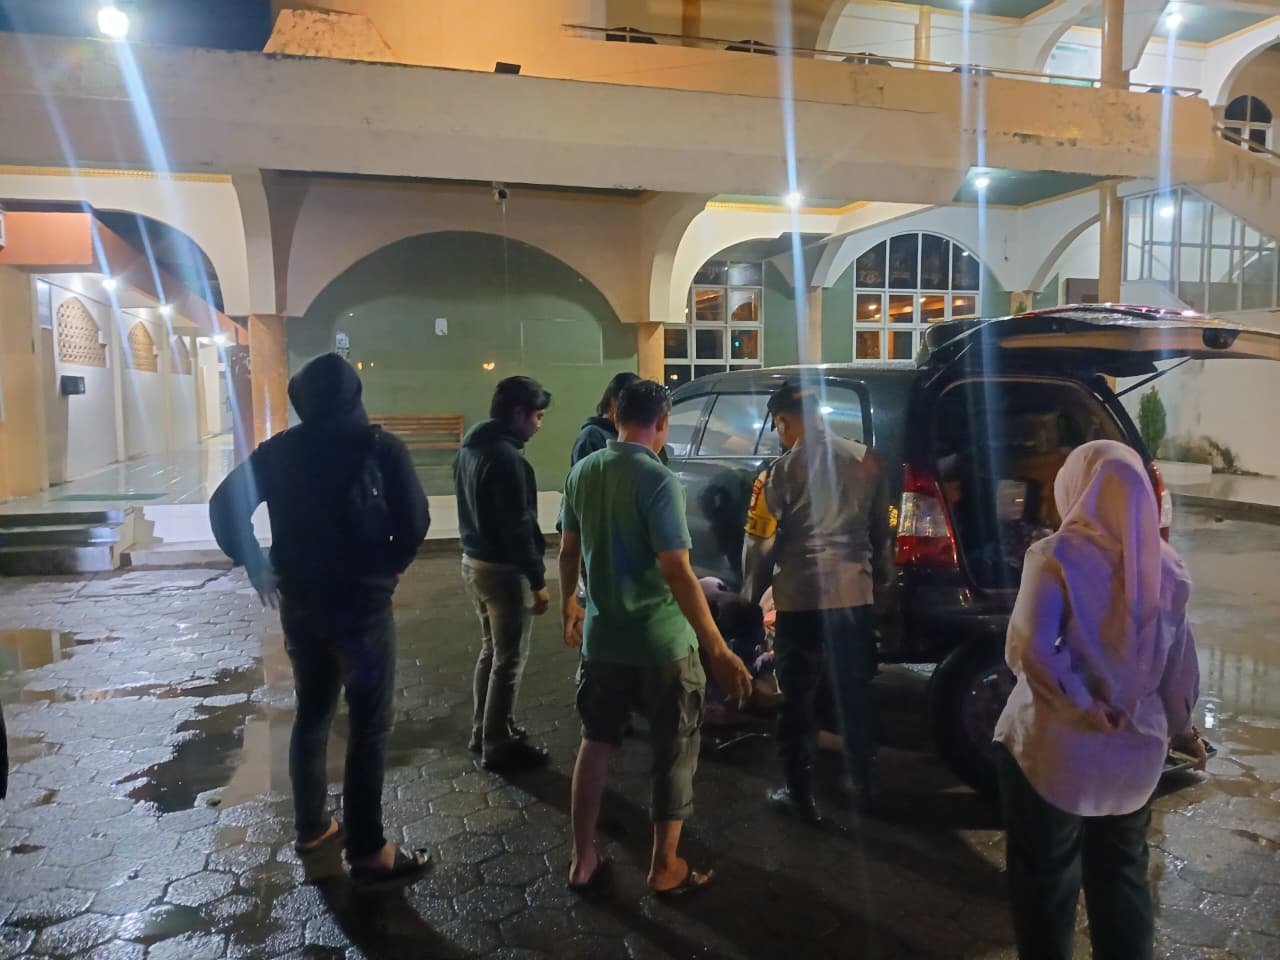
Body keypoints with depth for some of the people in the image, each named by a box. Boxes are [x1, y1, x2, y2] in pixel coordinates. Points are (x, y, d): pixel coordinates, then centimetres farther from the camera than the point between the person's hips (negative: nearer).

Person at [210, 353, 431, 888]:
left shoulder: (280, 451, 4)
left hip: (299, 603, 5)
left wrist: (254, 565, 13)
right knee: (369, 727, 2)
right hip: (362, 603, -5)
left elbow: (224, 505, 6)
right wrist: (394, 564, 4)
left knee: (311, 714, 19)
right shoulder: (380, 448, -10)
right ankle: (367, 852, 7)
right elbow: (415, 523, -14)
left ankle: (311, 828, 32)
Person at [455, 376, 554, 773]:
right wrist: (538, 580, -17)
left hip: (473, 560, 10)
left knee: (491, 650, 21)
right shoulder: (506, 457, -22)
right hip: (503, 568, -10)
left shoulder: (471, 446, 10)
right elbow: (517, 527, -23)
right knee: (509, 659, 2)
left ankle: (484, 731, 32)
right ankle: (499, 746, 12)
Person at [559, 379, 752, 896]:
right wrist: (718, 650, -23)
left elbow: (568, 551, 10)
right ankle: (665, 867, 23)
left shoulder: (582, 473, 1)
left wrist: (569, 605, 26)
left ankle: (582, 860, 27)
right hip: (662, 641, -6)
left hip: (601, 636, 6)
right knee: (675, 752, 12)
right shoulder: (657, 480, -20)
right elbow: (678, 573, -25)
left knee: (596, 743, 20)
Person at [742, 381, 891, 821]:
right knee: (855, 694, 18)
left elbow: (760, 542, -8)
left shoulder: (781, 471, -11)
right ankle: (864, 786, 30)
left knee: (798, 699, 9)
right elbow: (881, 530, 11)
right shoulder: (866, 460, 2)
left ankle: (800, 794, 18)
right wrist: (879, 579, 25)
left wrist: (751, 594, 7)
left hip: (801, 598, -4)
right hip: (855, 593, 4)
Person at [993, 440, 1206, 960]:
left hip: (1056, 748, -5)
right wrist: (1180, 727, 21)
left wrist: (1083, 705, -13)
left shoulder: (1057, 555, -15)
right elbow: (1180, 663, 7)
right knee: (1122, 877, 22)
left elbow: (1030, 651, -25)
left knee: (1046, 882, 12)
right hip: (1136, 751, 5)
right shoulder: (1168, 566, 0)